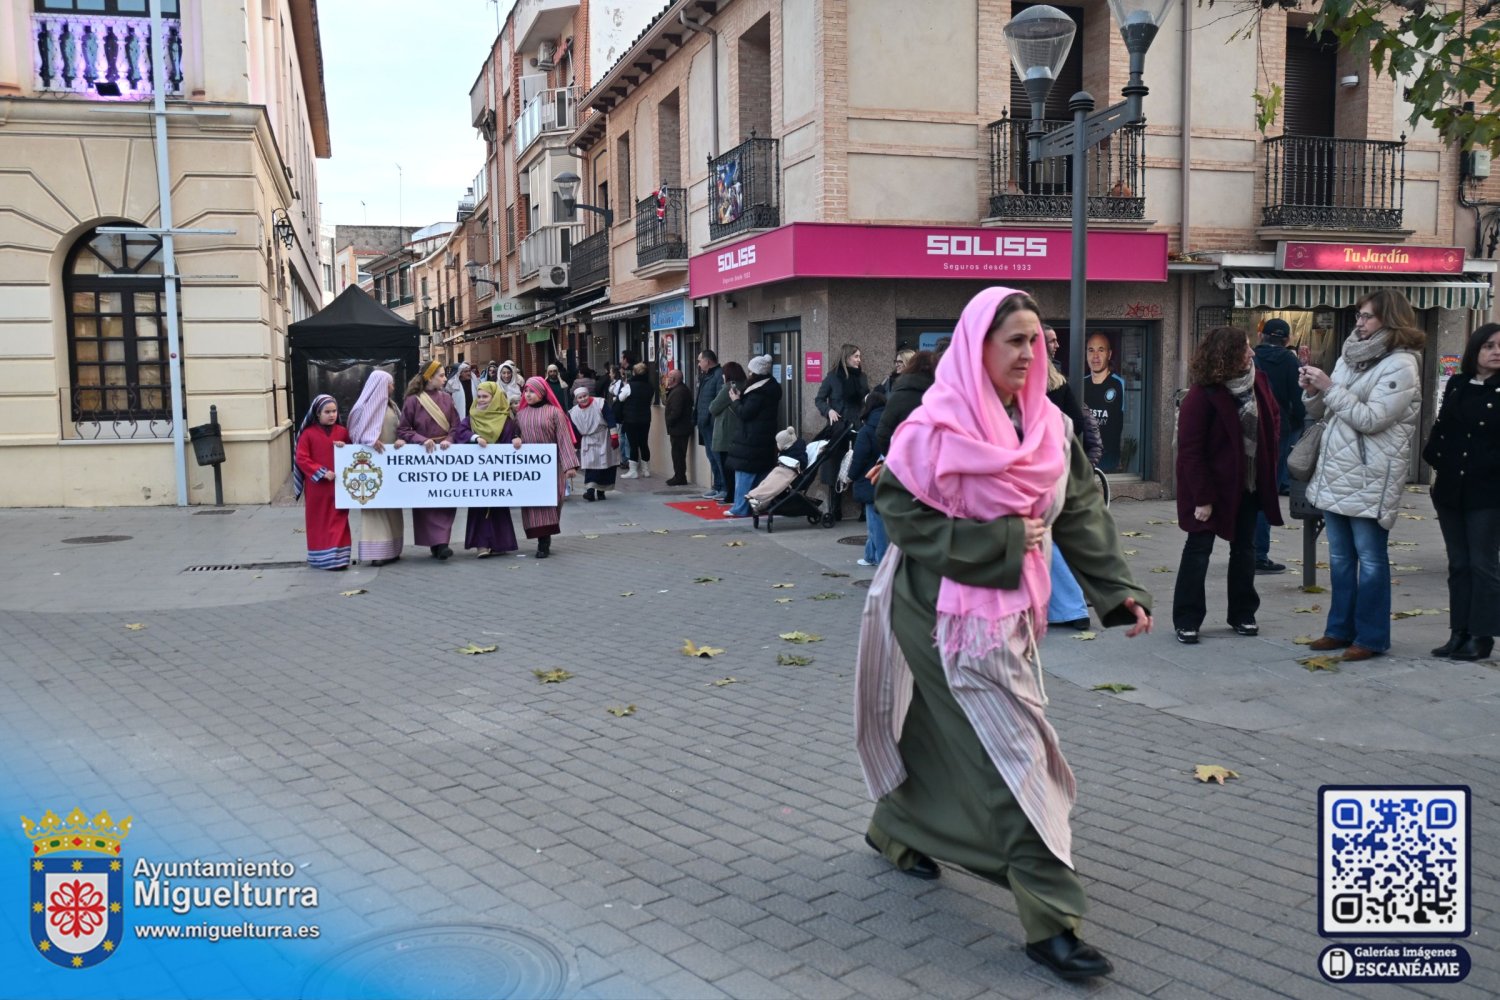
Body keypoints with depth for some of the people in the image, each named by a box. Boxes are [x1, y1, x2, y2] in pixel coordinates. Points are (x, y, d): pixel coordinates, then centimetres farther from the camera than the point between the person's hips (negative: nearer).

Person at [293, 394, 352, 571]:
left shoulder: (342, 432, 6)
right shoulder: (308, 434, -4)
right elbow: (301, 458, -8)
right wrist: (321, 472, -16)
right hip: (316, 487, -2)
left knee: (339, 522, 1)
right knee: (318, 523, 6)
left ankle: (338, 556, 4)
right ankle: (321, 558, 15)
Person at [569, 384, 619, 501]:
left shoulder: (600, 404, -12)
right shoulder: (574, 412, -3)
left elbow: (611, 421, -12)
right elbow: (574, 432, 5)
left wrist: (614, 437, -15)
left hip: (604, 440, -1)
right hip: (588, 442, 1)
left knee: (605, 466, 4)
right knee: (590, 465, -11)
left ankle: (601, 491, 15)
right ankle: (590, 490, -15)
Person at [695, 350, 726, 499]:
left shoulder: (720, 375, -15)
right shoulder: (705, 376, 17)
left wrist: (710, 410, -19)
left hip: (714, 424, -10)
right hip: (706, 424, 10)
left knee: (717, 455, -9)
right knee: (712, 455, 15)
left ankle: (725, 488, -5)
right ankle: (718, 487, 22)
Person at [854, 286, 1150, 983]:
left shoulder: (1047, 426, 4)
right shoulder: (938, 425, -15)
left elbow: (1081, 513, 3)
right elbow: (895, 504, -15)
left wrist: (1118, 590, -7)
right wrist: (992, 541, -18)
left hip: (1007, 605, 7)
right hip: (948, 607, -7)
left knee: (948, 730, 19)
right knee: (1010, 746, -7)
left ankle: (895, 828, 44)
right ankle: (1050, 919, -1)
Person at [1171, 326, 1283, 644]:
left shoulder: (1258, 380, -2)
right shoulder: (1201, 396, -21)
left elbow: (1273, 418, 14)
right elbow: (1190, 451, -21)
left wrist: (1271, 459, 2)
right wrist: (1202, 497, -21)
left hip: (1250, 484, 7)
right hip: (1213, 486, -6)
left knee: (1244, 548, 14)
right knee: (1198, 549, 1)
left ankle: (1243, 614, 27)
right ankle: (1187, 620, 9)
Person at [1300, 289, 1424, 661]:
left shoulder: (1401, 365, -9)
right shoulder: (1349, 356, 12)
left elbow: (1371, 419, -19)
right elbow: (1323, 413, 17)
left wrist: (1329, 387, -16)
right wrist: (1312, 391, -3)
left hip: (1370, 479, -7)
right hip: (1334, 474, 7)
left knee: (1370, 559, 0)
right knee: (1340, 557, 14)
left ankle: (1371, 636, 8)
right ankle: (1340, 628, 23)